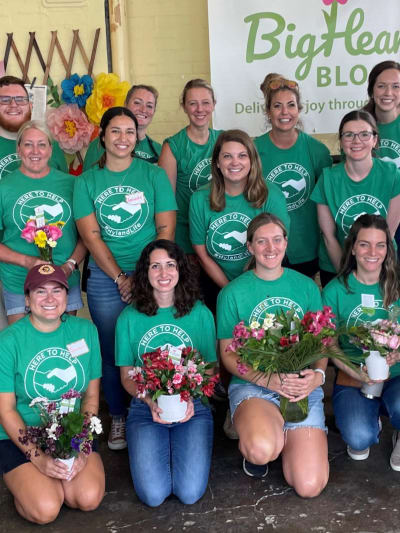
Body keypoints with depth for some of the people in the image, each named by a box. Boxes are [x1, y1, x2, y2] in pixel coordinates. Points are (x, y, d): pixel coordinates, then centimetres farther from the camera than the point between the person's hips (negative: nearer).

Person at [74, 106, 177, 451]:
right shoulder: (87, 181, 5)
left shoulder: (154, 175, 3)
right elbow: (91, 235, -1)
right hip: (105, 278, 1)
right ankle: (118, 418, 22)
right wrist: (120, 278, -9)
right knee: (113, 352, 4)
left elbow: (166, 229, -1)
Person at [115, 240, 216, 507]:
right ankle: (162, 449, 15)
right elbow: (127, 376, 4)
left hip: (193, 407, 0)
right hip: (146, 408, 0)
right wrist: (151, 401, -15)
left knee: (190, 492, -15)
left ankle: (178, 447, 15)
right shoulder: (129, 317, 0)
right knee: (153, 495, -16)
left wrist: (191, 398, -14)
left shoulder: (200, 314, 1)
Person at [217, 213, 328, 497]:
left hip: (303, 386, 2)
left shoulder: (306, 286, 7)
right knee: (262, 450, -36)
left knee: (309, 486, -13)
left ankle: (283, 436, 19)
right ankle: (251, 445, 4)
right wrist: (268, 379, -17)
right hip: (252, 385, -2)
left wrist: (317, 374, -12)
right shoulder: (233, 293, -1)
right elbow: (229, 354, 0)